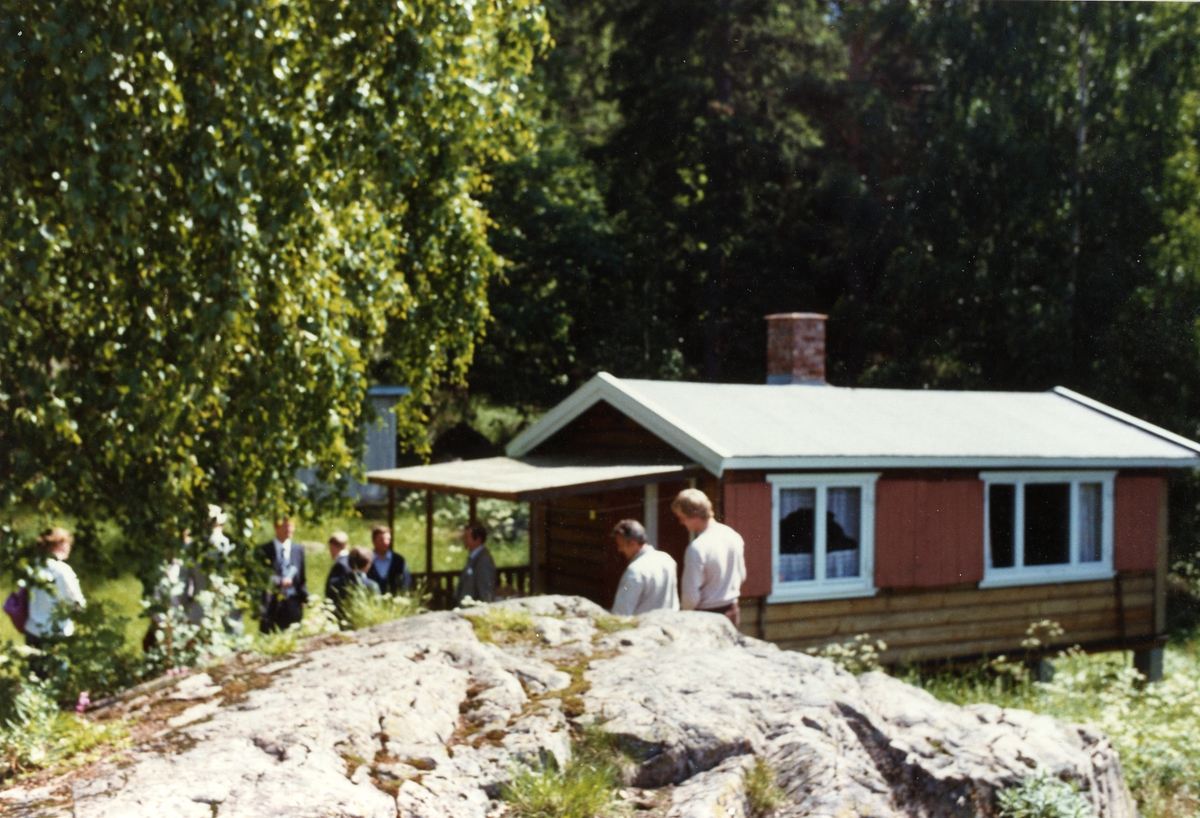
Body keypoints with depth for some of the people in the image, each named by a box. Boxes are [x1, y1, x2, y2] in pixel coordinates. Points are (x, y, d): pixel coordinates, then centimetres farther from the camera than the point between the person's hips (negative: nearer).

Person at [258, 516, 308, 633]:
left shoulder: (299, 550, 14)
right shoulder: (264, 550, 5)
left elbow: (302, 577, 14)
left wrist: (305, 597, 1)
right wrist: (279, 581, -14)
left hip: (293, 602, 2)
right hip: (271, 602, -2)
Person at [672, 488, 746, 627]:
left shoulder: (696, 549, -24)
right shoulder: (734, 536, -1)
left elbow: (691, 595, -20)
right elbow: (741, 575, 12)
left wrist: (686, 611, -1)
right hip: (733, 613, 7)